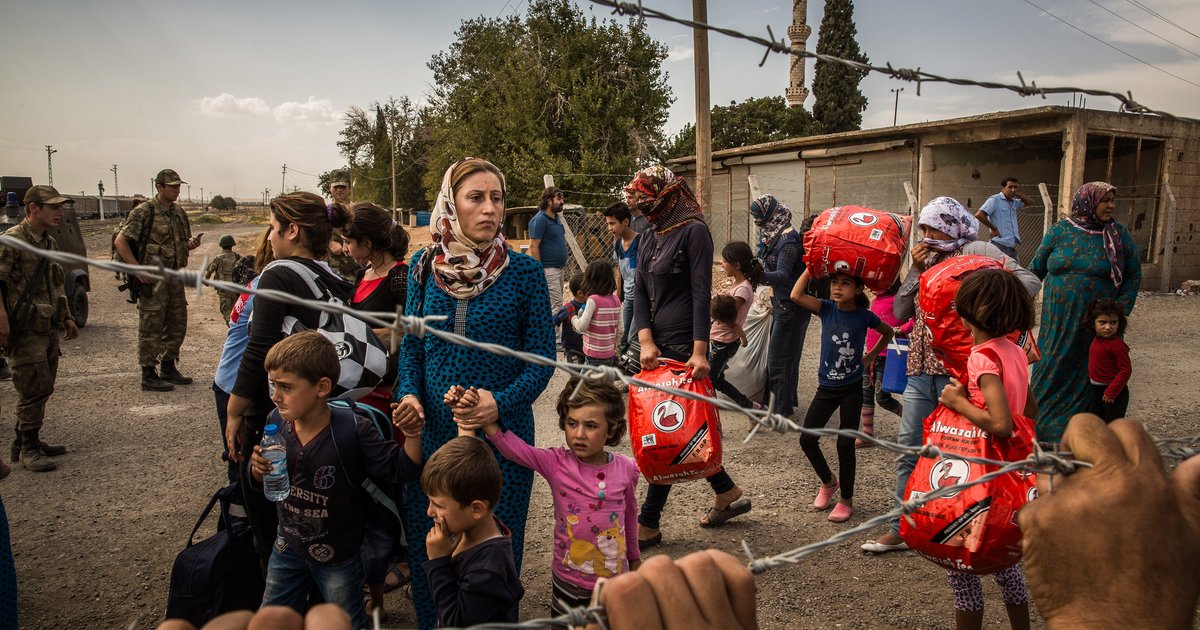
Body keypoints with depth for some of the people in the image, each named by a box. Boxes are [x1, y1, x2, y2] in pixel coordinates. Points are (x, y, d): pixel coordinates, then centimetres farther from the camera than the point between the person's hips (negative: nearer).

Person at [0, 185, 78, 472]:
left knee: (42, 389, 14)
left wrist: (67, 317, 21)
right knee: (36, 389, -7)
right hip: (26, 330, -9)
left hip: (49, 329, 9)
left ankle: (25, 442, 26)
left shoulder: (50, 243, 14)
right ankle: (28, 448, 5)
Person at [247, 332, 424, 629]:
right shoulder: (276, 421, -14)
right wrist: (258, 469, -20)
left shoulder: (353, 429, -27)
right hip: (288, 546, 4)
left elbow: (401, 469, -21)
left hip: (337, 554, -4)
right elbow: (261, 484, 2)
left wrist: (412, 437, -37)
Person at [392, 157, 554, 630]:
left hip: (502, 431, -2)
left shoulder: (524, 272, -7)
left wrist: (502, 401, -20)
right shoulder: (424, 268, 2)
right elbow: (411, 345, 8)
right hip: (432, 430, 3)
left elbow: (541, 358, -5)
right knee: (426, 544, 15)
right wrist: (409, 394, -9)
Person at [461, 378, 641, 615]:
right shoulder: (557, 464, -17)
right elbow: (516, 449, -34)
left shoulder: (627, 469, -11)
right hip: (569, 583, -1)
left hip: (615, 581, 1)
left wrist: (634, 557, 21)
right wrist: (488, 424, -53)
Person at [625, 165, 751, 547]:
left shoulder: (693, 232, -9)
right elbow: (640, 293, 7)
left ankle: (648, 524, 7)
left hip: (683, 346, -8)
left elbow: (702, 294, -16)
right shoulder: (648, 237, 14)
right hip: (657, 345, 8)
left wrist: (699, 351, -23)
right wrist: (646, 340, -8)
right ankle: (727, 494, 30)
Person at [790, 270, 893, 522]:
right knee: (807, 439, -1)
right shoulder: (827, 309, -5)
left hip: (852, 389, -2)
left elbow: (888, 332, 13)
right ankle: (828, 482, 26)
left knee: (845, 444, -1)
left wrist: (870, 357, 5)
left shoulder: (864, 316, -7)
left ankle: (846, 500, 17)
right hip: (826, 387, 2)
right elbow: (796, 295, -21)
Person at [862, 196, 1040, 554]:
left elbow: (1030, 282, -12)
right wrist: (916, 271, 0)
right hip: (921, 372, 6)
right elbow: (900, 313, 9)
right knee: (908, 450, 8)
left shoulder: (977, 252, -2)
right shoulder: (925, 261, 15)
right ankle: (901, 529, 19)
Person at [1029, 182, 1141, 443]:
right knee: (1050, 373, 5)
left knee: (1085, 379, 3)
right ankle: (1040, 429, 17)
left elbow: (1133, 276, 5)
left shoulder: (1119, 235, 2)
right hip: (1058, 321, 1)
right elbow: (1035, 269, 9)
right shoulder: (1060, 231, 1)